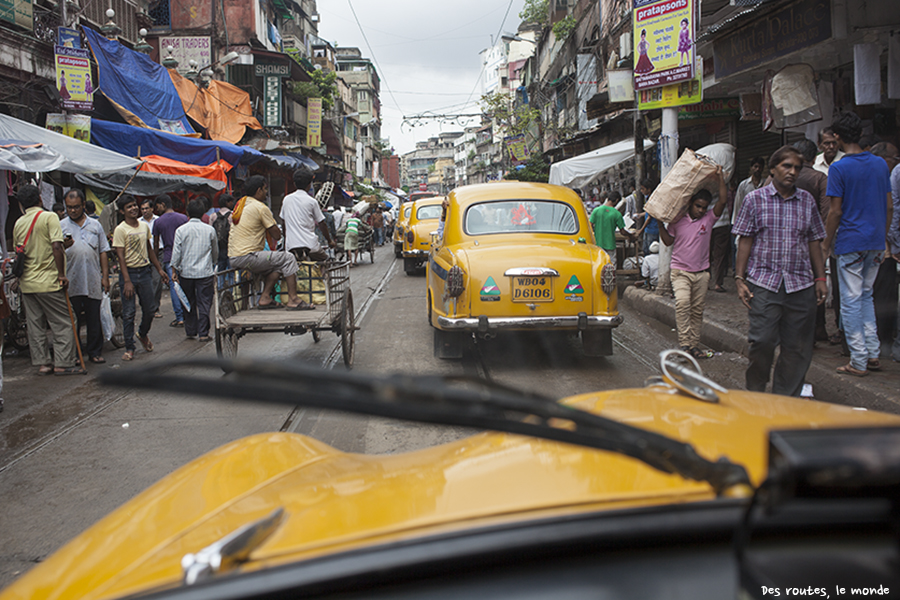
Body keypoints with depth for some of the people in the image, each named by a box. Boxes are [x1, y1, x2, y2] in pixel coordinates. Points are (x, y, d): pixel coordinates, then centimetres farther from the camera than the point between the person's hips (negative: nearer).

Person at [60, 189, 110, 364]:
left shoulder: (95, 225, 13)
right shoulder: (61, 226, 6)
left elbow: (103, 253, 14)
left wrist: (105, 276, 8)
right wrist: (63, 246, -20)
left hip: (93, 282, 1)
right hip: (71, 282, -1)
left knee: (94, 318, 4)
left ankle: (95, 352, 13)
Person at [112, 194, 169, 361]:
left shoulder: (144, 226, 9)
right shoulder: (120, 230, -10)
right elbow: (120, 256, -14)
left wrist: (159, 269, 18)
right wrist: (127, 281, -20)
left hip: (144, 272, 5)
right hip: (129, 272, -5)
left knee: (150, 309, 11)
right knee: (129, 313, -1)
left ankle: (143, 334, 39)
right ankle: (129, 348, 9)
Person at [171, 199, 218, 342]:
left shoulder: (181, 230, -3)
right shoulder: (210, 230, 0)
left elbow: (176, 252, -3)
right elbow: (215, 251, 12)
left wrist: (174, 270, 6)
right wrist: (213, 265, 28)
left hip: (186, 272, 1)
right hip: (205, 272, -1)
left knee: (189, 303, 14)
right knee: (204, 303, 2)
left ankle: (191, 331, 21)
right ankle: (203, 333, 1)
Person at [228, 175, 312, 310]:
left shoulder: (240, 204, 17)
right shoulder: (261, 207, -10)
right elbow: (277, 235, -8)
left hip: (233, 257, 9)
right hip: (247, 257, -9)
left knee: (278, 263, 22)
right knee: (288, 258, -4)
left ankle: (265, 298, 14)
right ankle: (293, 300, -7)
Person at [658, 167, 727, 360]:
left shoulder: (709, 218, 4)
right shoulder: (677, 220, 1)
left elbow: (723, 200, -7)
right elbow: (668, 241, 7)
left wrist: (720, 177, -7)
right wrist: (660, 224, -5)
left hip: (701, 272, 3)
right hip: (680, 271, -3)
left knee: (697, 310, 6)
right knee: (682, 303, -22)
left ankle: (694, 345, 14)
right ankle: (684, 344, -23)